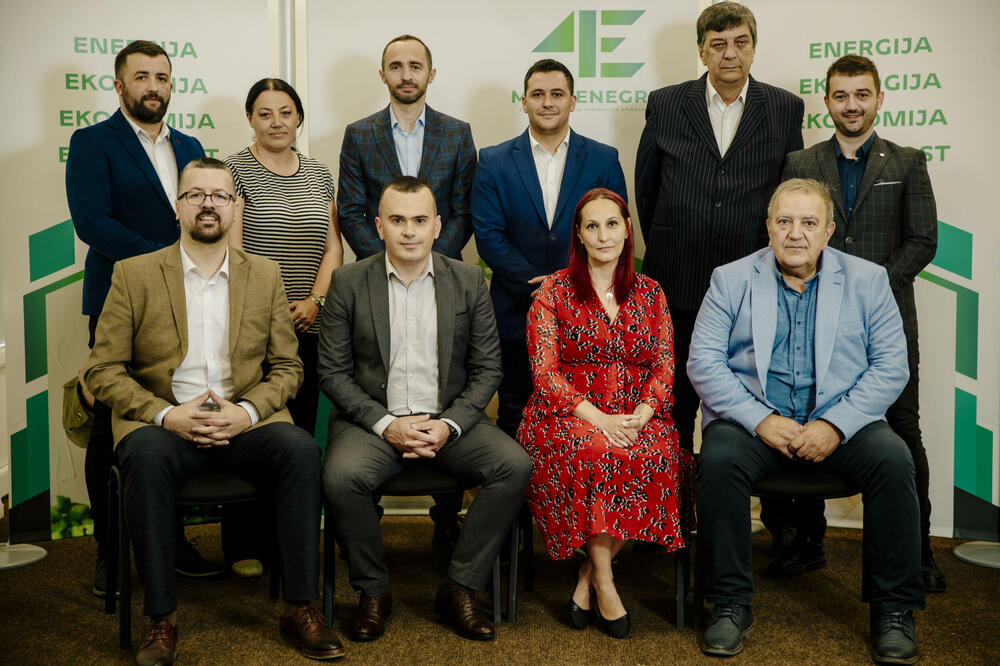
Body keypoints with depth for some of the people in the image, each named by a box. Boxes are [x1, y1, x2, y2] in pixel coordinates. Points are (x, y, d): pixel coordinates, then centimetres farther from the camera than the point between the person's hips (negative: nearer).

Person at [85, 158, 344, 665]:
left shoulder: (264, 275, 11)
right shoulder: (134, 275, 5)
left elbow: (286, 367, 10)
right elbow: (103, 371, 1)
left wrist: (248, 411, -11)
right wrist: (167, 415, -15)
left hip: (244, 423, 2)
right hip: (163, 423, -1)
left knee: (300, 447, -29)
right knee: (146, 455, -35)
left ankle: (300, 609, -18)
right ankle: (160, 621, -23)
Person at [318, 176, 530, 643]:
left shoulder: (469, 281, 4)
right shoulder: (349, 282, 1)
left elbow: (487, 369, 5)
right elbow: (333, 373, -1)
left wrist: (449, 425, -12)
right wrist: (386, 424, -14)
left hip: (449, 419, 2)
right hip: (373, 419, -1)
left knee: (515, 466, -24)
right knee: (341, 478, -32)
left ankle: (459, 589, -8)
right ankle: (373, 591, -6)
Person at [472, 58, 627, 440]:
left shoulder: (603, 160, 6)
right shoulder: (494, 162, 4)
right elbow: (488, 237, -2)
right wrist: (538, 284, -13)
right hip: (517, 314, 0)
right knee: (514, 416, 8)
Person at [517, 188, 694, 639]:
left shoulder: (650, 293, 14)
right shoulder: (553, 292, 4)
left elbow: (664, 365, 8)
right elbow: (544, 371, -4)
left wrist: (641, 415, -12)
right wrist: (597, 417, -18)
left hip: (636, 417, 3)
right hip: (568, 414, -2)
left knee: (660, 458, -30)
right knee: (595, 451, -36)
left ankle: (589, 577, -18)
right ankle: (605, 584, -24)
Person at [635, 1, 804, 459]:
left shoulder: (785, 109, 4)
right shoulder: (665, 105, 4)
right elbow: (645, 187, 11)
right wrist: (665, 252, 10)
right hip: (678, 285, 0)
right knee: (676, 403, 10)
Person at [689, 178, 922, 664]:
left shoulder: (867, 280, 8)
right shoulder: (731, 279, 6)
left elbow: (891, 365, 1)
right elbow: (703, 362, -2)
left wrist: (836, 424, -13)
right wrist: (760, 420, -15)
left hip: (840, 421, 1)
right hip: (753, 418, -1)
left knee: (892, 458, -27)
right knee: (718, 460, -30)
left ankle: (893, 609, -12)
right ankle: (731, 606, -16)